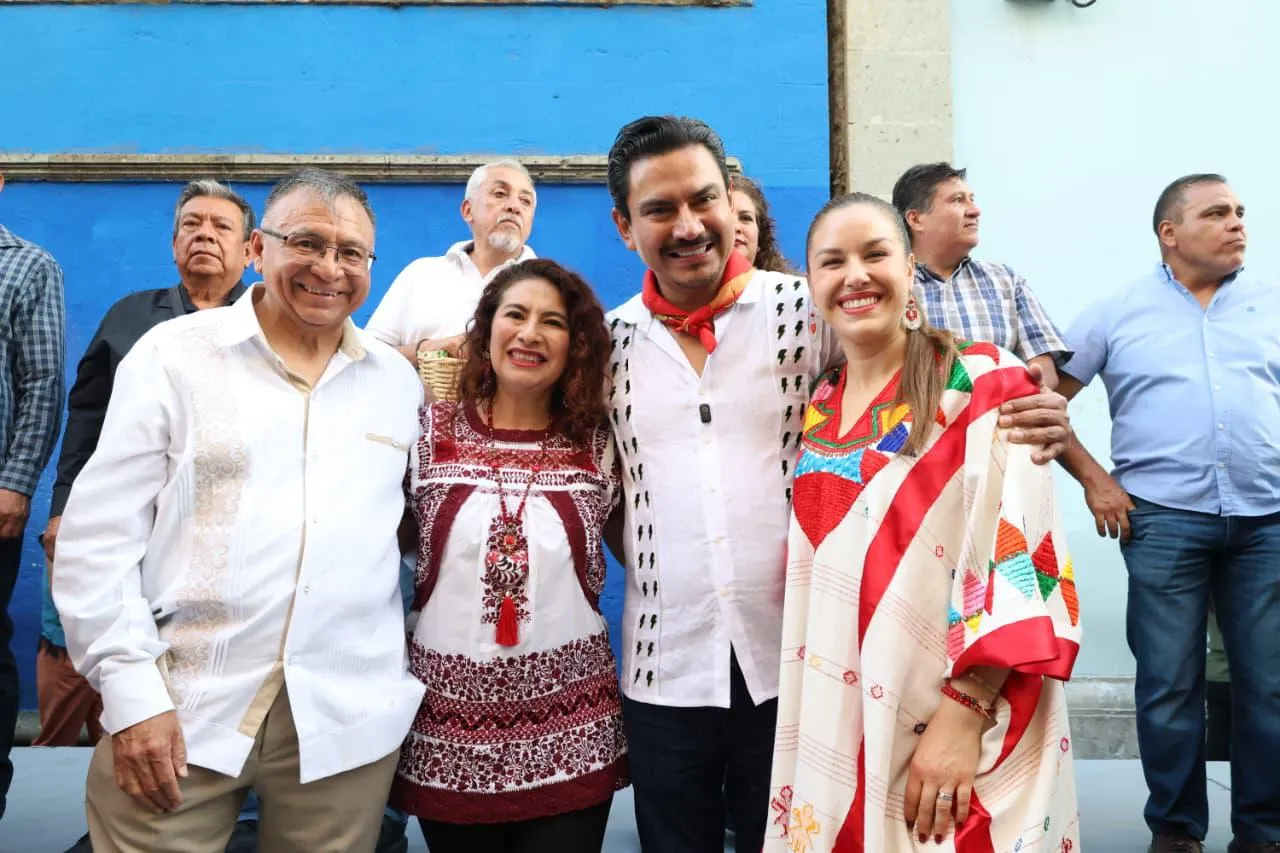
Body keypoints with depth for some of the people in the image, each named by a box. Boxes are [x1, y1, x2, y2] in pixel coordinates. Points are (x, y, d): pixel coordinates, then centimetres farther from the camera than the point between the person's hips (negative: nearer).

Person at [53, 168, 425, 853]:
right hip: (178, 710, -2)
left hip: (347, 721, 2)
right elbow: (98, 536, -3)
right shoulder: (174, 354, -1)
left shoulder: (398, 380, 7)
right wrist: (132, 691, -8)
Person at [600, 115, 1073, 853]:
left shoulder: (811, 312, -5)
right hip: (665, 672, 2)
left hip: (796, 663, -2)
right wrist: (649, 570, 3)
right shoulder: (610, 342, 2)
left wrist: (1036, 418, -22)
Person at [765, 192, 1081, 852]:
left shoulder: (983, 382, -8)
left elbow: (1018, 550, -15)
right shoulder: (818, 409, 7)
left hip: (966, 728, -5)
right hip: (836, 725, 5)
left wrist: (964, 713, -20)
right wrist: (804, 724, 9)